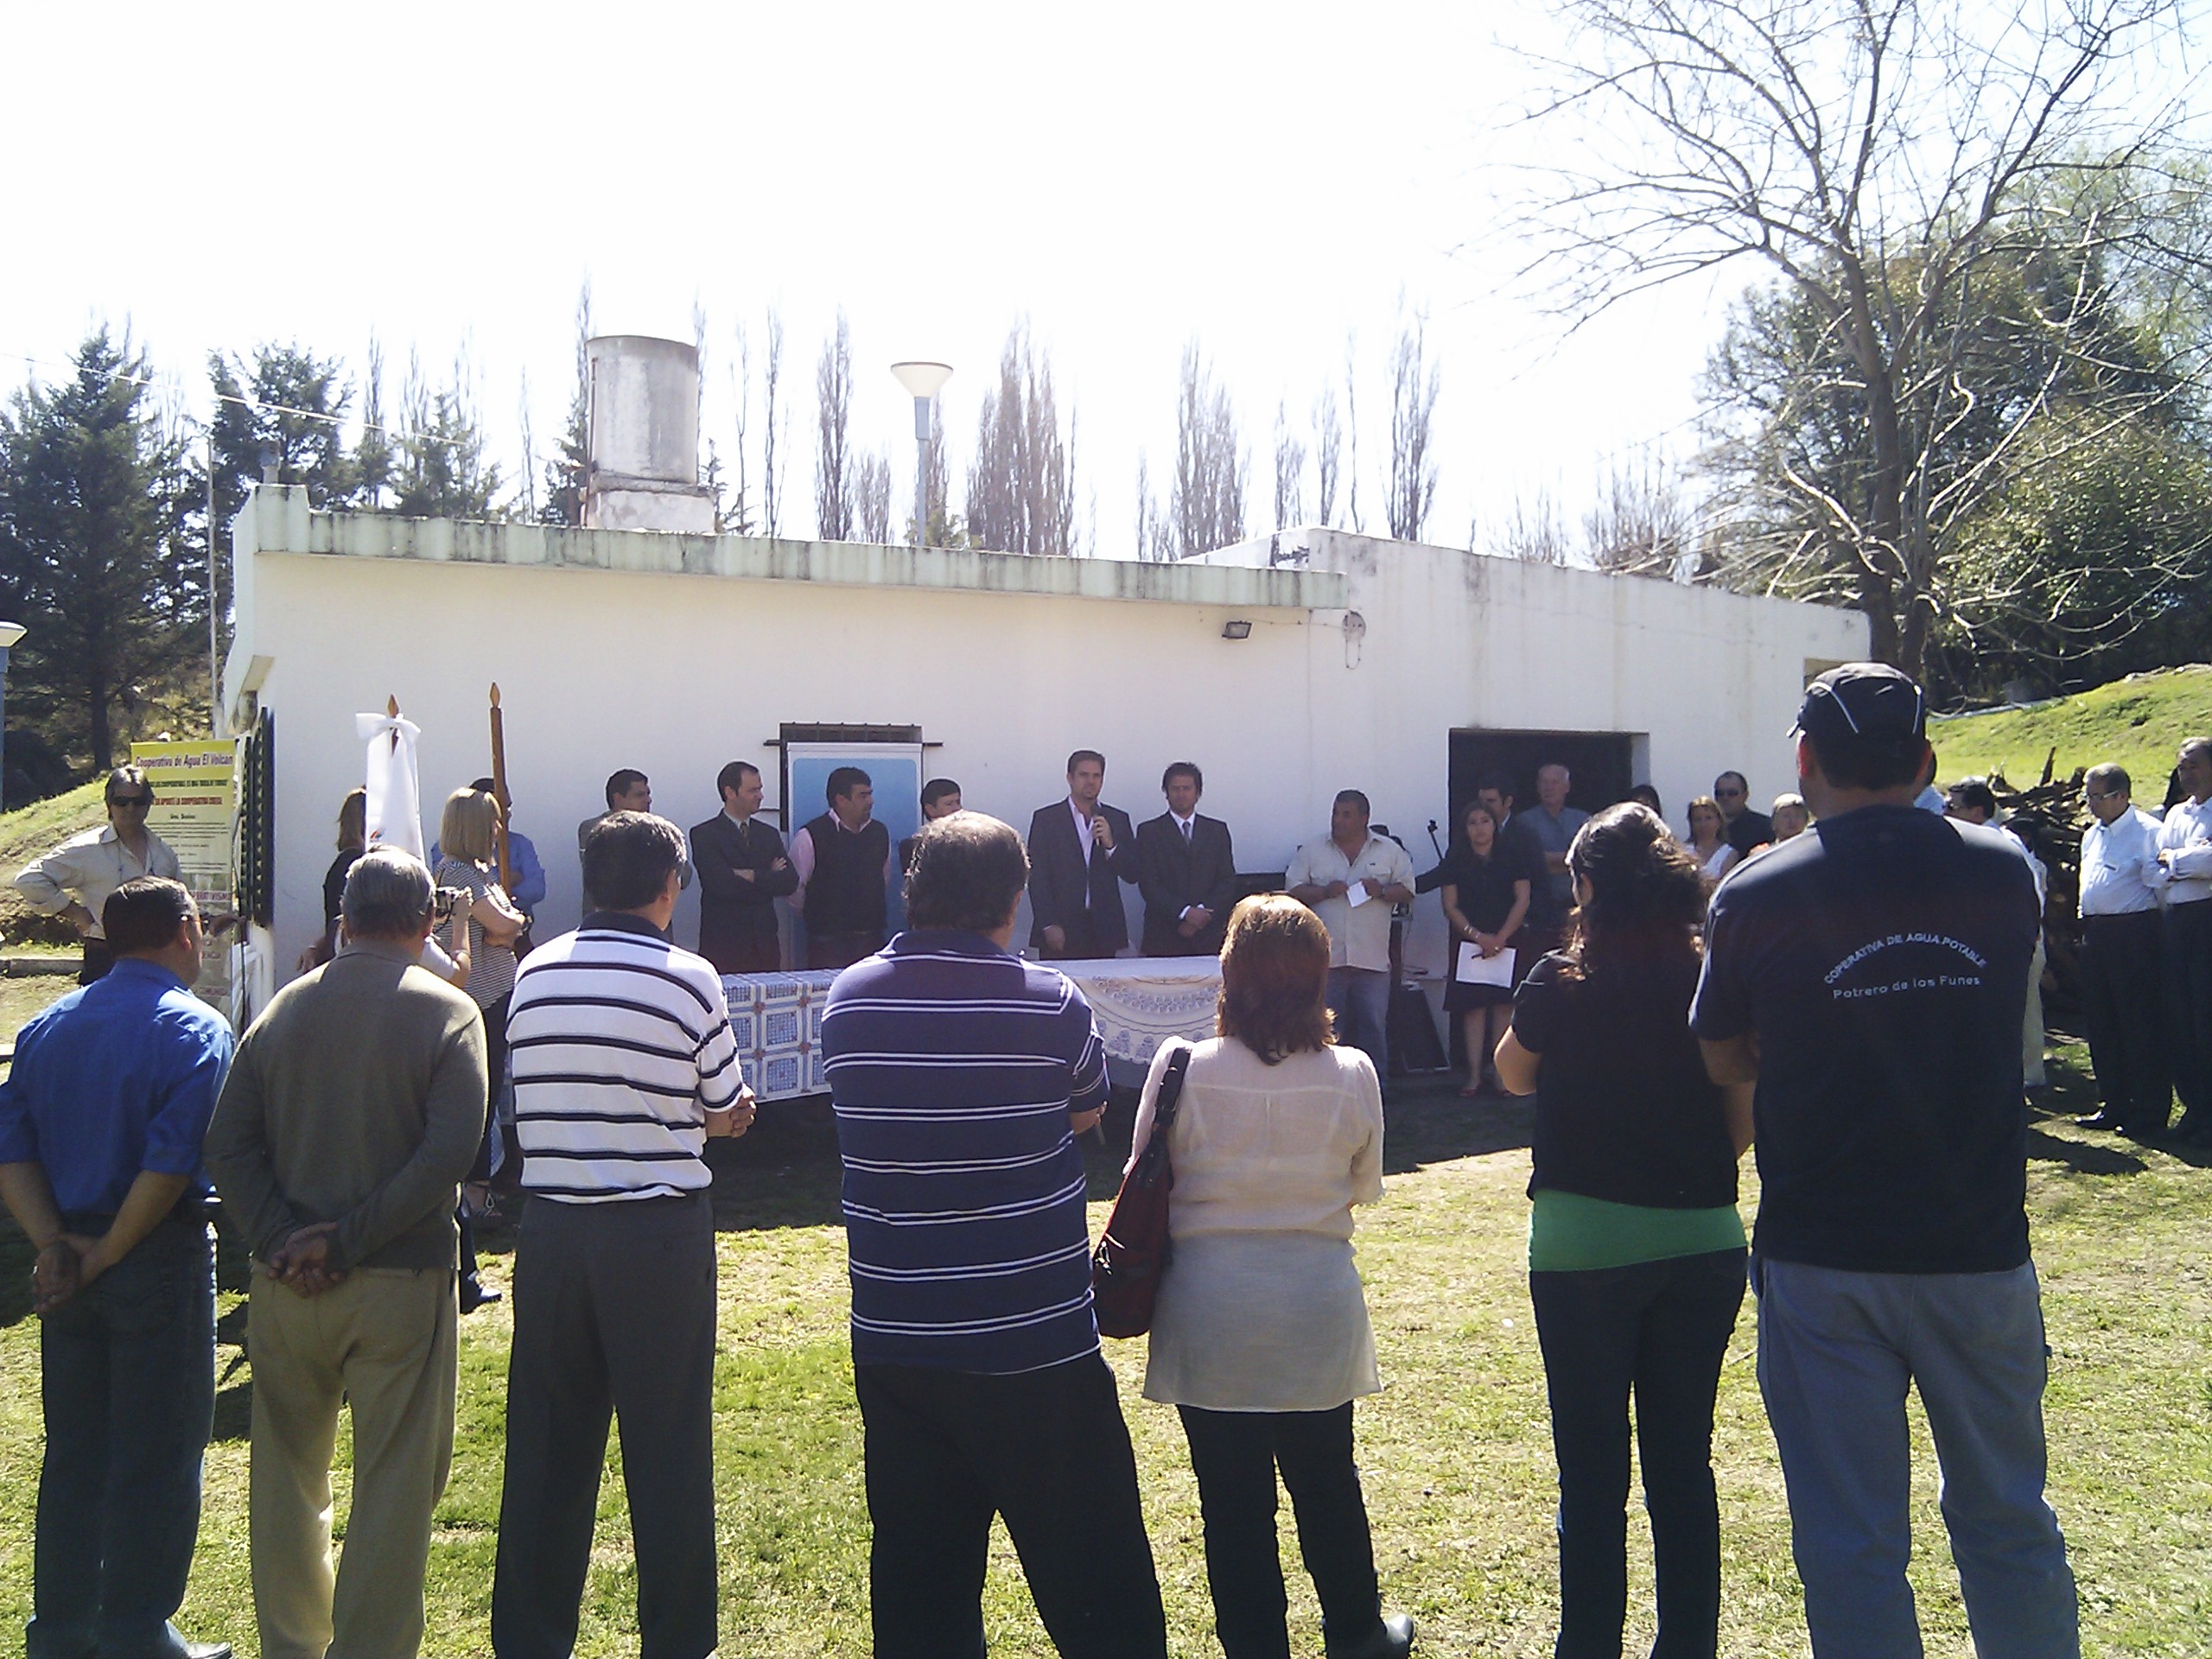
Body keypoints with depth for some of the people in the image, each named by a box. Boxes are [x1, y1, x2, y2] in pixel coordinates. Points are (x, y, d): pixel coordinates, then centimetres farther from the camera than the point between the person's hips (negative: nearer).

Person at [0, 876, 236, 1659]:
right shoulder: (196, 1030, -13)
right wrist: (107, 1255, -12)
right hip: (159, 1259, -6)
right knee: (157, 1453, 5)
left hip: (69, 1263, 7)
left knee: (73, 1448, 17)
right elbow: (169, 1164, -22)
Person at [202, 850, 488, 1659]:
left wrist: (281, 1240, -7)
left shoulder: (284, 1008, 4)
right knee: (394, 1484, 6)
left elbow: (228, 1144, -1)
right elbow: (448, 1151, -18)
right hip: (401, 1281, -4)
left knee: (287, 1472, 20)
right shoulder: (447, 1012, -8)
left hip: (286, 1285, 4)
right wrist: (347, 1240, -14)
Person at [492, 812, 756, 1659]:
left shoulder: (533, 971, 4)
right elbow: (728, 1109, 1)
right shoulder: (689, 978, -8)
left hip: (549, 1227, 4)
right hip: (659, 1230, -4)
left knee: (546, 1440, 13)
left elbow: (536, 1096, 11)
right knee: (667, 1447, 7)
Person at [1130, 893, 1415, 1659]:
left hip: (1210, 1314, -2)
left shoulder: (1181, 1068, -16)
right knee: (1327, 1481, 22)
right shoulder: (1351, 1075, -11)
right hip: (1317, 1307, 2)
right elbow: (1365, 1187, 3)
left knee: (1232, 1496, 12)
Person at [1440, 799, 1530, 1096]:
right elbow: (1450, 906, 2)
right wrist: (1478, 936, -10)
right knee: (1473, 1007, -5)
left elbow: (1522, 900, 0)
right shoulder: (1456, 862, 6)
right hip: (1469, 944, 0)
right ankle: (1475, 1074, -4)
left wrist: (1500, 937, -9)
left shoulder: (1511, 858, 6)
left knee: (1503, 1005, -5)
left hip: (1506, 943, 0)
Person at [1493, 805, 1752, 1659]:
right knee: (1685, 1462, 15)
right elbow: (1743, 1121, 3)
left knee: (1592, 1470, 8)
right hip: (1703, 1243, 3)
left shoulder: (1561, 983, -11)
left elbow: (1513, 1074, 8)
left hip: (1583, 1244, -3)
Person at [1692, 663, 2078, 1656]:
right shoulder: (2003, 874, -2)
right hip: (1981, 1249, 3)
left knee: (1851, 1545, 9)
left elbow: (1726, 1063, 1)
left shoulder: (1756, 897, -10)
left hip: (1823, 1262, -2)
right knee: (2009, 1522, 20)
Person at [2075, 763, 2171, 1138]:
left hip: (2134, 934, -9)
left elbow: (2161, 882, -15)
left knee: (2141, 1024, -4)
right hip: (2095, 934, 9)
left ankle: (2149, 1113, 3)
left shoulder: (2147, 830, -9)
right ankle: (2115, 1105, 23)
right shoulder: (2092, 834, 17)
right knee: (2101, 1023, 12)